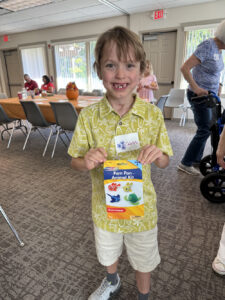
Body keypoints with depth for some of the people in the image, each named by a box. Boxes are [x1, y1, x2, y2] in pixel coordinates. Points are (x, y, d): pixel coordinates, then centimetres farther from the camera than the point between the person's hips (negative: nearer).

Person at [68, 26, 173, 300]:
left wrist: (157, 155, -27)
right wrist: (86, 162, -28)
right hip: (104, 205, 2)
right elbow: (75, 160, -6)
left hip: (141, 206, -1)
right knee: (107, 253, 30)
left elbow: (164, 163, -5)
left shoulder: (153, 115, -15)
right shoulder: (88, 116, -15)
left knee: (143, 261, 24)